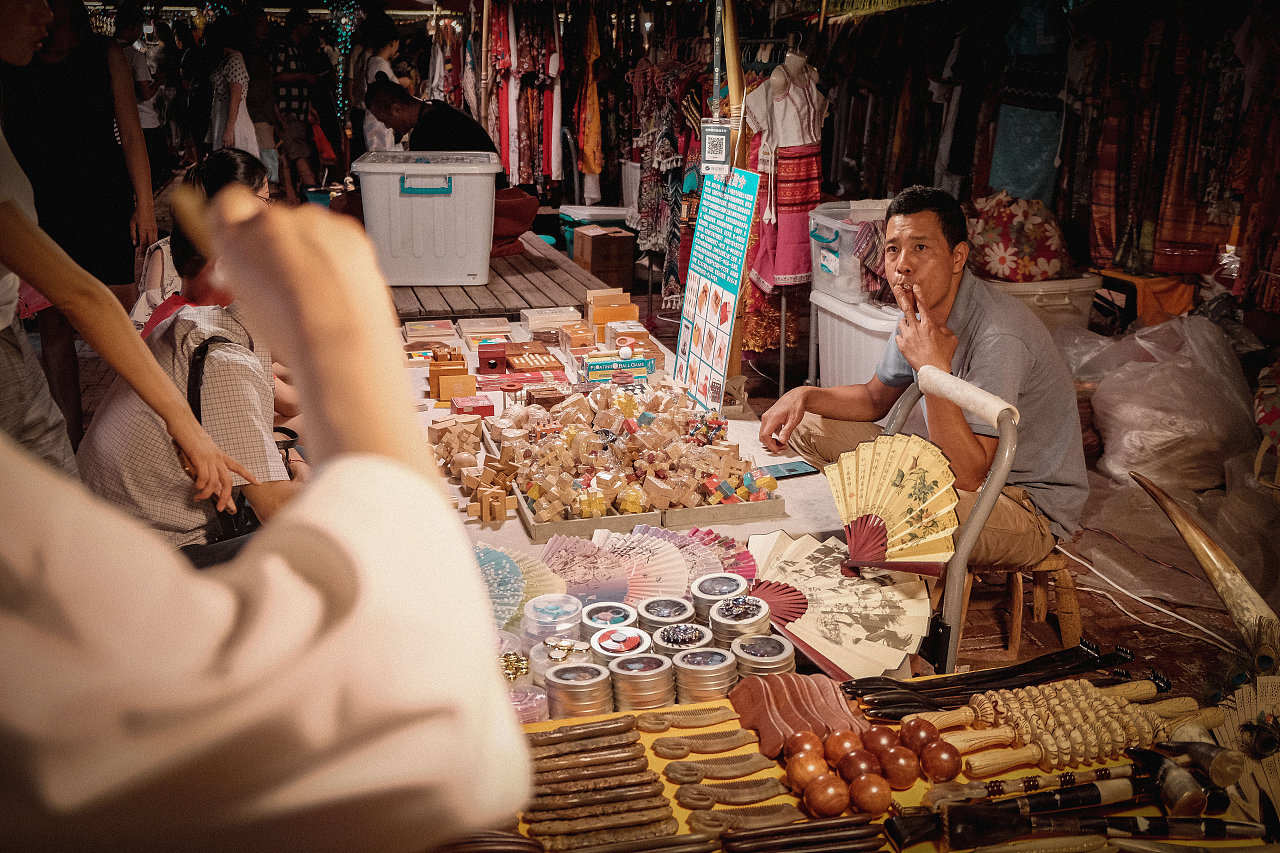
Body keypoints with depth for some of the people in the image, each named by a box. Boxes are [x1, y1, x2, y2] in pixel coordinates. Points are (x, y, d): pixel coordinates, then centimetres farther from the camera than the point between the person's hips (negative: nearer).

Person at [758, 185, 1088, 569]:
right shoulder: (923, 313, -2)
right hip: (967, 469, 8)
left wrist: (934, 371, -37)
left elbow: (969, 476, -31)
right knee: (806, 428, 1)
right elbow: (875, 399, 13)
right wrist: (805, 396, -6)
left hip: (1032, 509, -8)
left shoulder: (999, 338, -29)